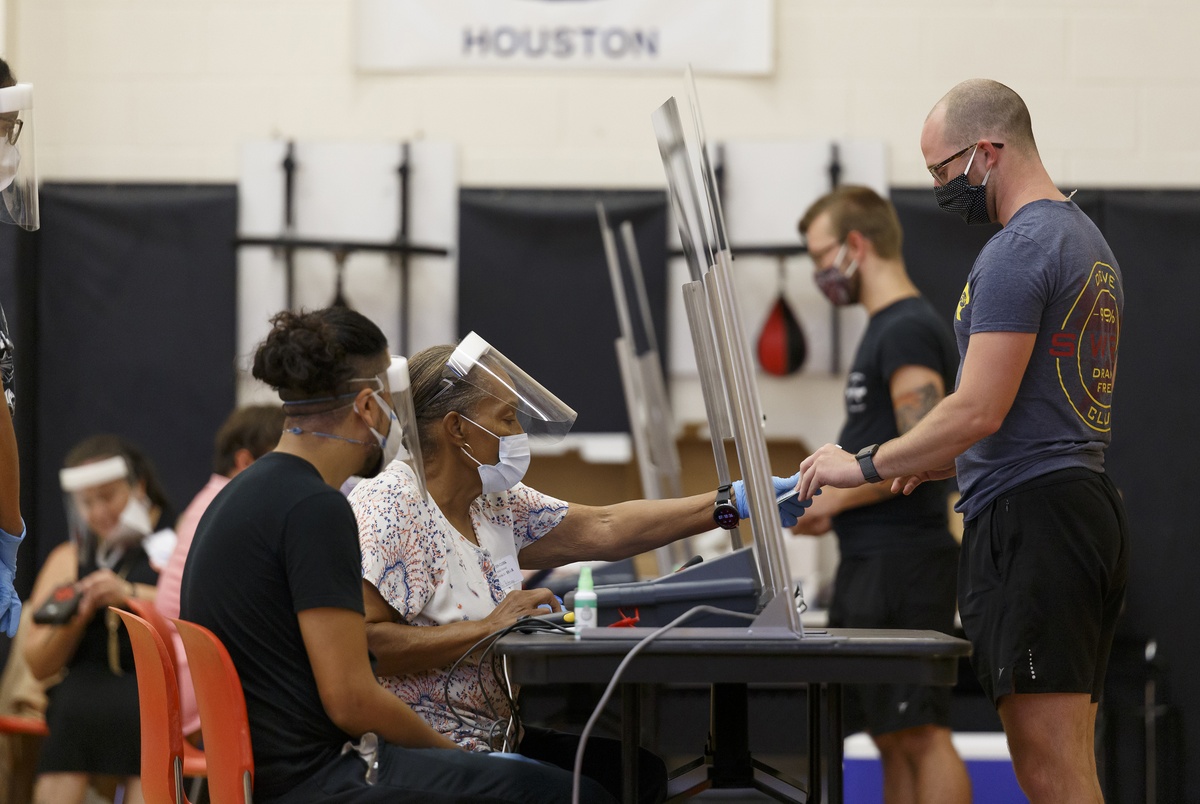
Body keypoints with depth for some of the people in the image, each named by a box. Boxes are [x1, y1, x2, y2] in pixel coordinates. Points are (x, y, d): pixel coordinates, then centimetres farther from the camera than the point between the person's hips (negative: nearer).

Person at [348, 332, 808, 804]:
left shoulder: (493, 504, 11)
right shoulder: (386, 509, -15)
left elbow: (601, 529, 16)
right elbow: (361, 644, -25)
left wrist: (735, 503, 15)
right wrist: (486, 630, -22)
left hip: (494, 740, 10)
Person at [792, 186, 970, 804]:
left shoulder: (908, 330, -13)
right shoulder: (885, 329, 19)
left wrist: (836, 499, -13)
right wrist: (822, 501, 15)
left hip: (903, 561, -11)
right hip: (870, 561, 11)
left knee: (920, 733, -11)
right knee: (891, 736, 11)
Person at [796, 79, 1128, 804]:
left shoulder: (1019, 249, -13)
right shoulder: (1088, 240, 20)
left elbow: (981, 410, -18)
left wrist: (864, 466, -9)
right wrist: (949, 459, 27)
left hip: (1028, 521, -11)